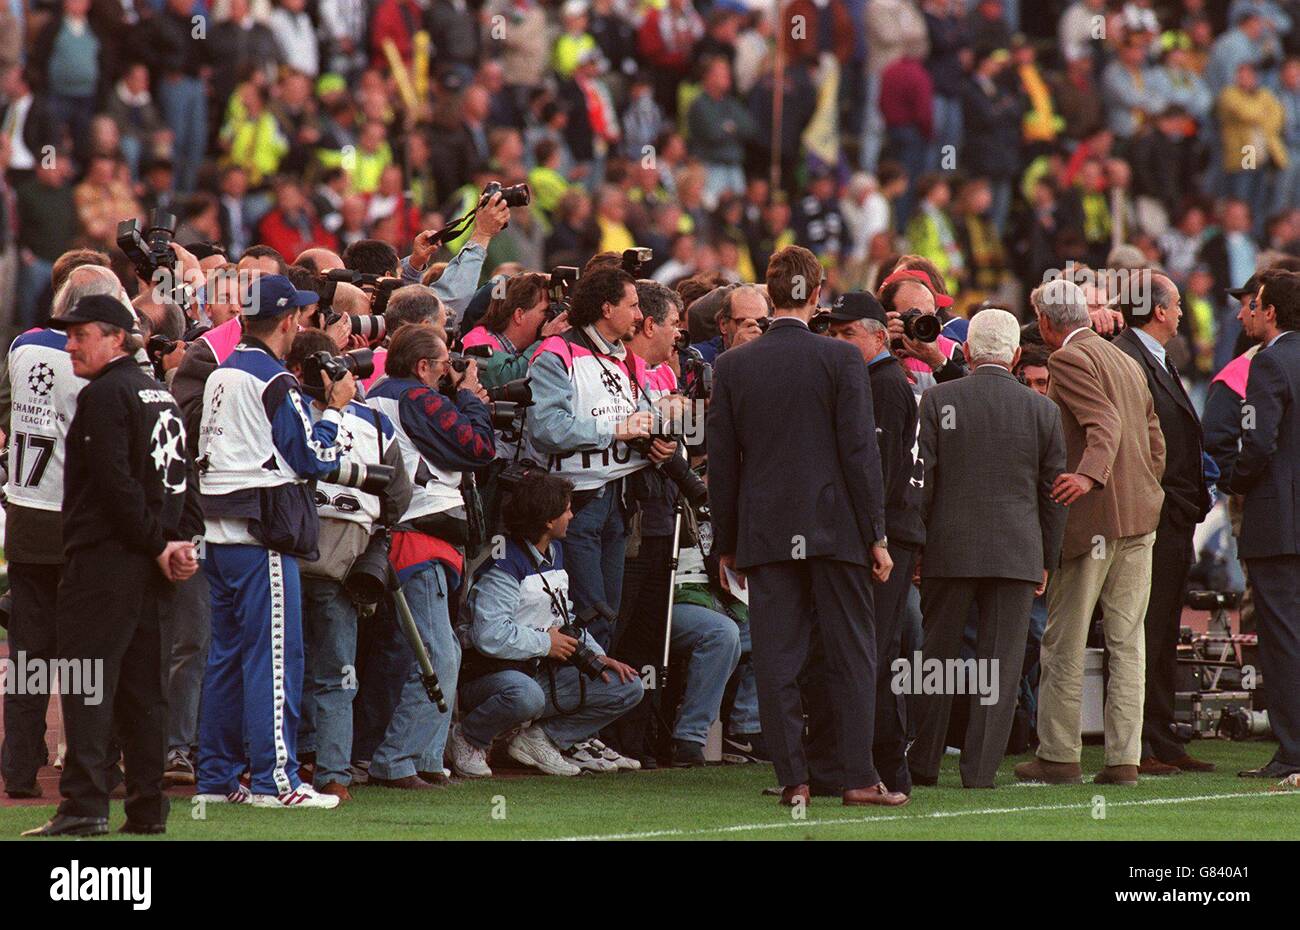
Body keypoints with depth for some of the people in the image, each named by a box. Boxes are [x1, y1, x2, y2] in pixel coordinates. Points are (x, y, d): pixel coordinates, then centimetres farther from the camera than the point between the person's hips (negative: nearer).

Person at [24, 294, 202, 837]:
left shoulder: (104, 395, -10)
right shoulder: (159, 395, 18)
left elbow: (115, 483, -18)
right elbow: (182, 476, 16)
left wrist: (157, 544, -12)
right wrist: (180, 540, 5)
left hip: (105, 560, -9)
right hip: (151, 568, 9)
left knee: (87, 687, -9)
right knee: (141, 686, 11)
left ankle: (85, 806, -15)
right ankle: (148, 808, 10)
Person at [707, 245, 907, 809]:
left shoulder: (733, 366, 2)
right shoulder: (841, 360, -5)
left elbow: (721, 461, 5)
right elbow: (860, 451, -7)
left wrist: (726, 543, 12)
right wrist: (875, 534, -1)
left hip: (765, 530, 2)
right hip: (834, 526, -2)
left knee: (777, 661, 3)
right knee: (852, 656, 4)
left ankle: (792, 778, 1)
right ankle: (859, 776, 0)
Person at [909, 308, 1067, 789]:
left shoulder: (937, 400, -3)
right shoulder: (1043, 411, 1)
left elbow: (920, 479, -3)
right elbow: (1053, 493, 5)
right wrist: (1046, 560, 13)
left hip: (949, 550, 0)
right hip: (1017, 552, 0)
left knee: (937, 658, 11)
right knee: (1000, 663, 2)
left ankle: (924, 763, 15)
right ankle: (980, 768, -1)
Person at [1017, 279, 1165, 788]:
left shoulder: (1067, 359, -7)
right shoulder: (1128, 363, 18)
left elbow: (1105, 422, -21)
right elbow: (1155, 442, 19)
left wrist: (1089, 475, -35)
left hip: (1091, 517, -7)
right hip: (1140, 517, 7)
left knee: (1064, 643, 1)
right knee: (1127, 640, 6)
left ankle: (1059, 755, 4)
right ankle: (1124, 758, 3)